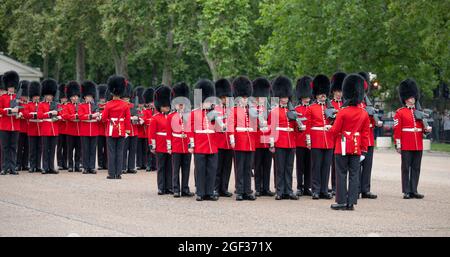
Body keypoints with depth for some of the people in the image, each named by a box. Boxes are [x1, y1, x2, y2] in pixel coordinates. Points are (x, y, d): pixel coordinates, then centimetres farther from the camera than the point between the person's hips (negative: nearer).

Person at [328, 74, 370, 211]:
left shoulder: (343, 112, -12)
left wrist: (329, 128, 11)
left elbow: (335, 130, -10)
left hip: (343, 147, -4)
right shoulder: (364, 113, 3)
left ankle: (341, 201, -1)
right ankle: (351, 202, 4)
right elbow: (365, 133, 7)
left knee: (342, 174, 0)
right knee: (354, 175, 5)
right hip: (356, 148, 4)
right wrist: (364, 148, 13)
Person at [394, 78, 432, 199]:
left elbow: (422, 127, 18)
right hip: (406, 146, -5)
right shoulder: (400, 112, -1)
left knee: (416, 168, 5)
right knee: (406, 168, -1)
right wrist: (398, 144, -11)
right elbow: (397, 129, -5)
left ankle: (413, 190, 10)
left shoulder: (418, 112, 15)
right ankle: (406, 192, 1)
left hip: (418, 145, 5)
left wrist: (427, 129, -5)